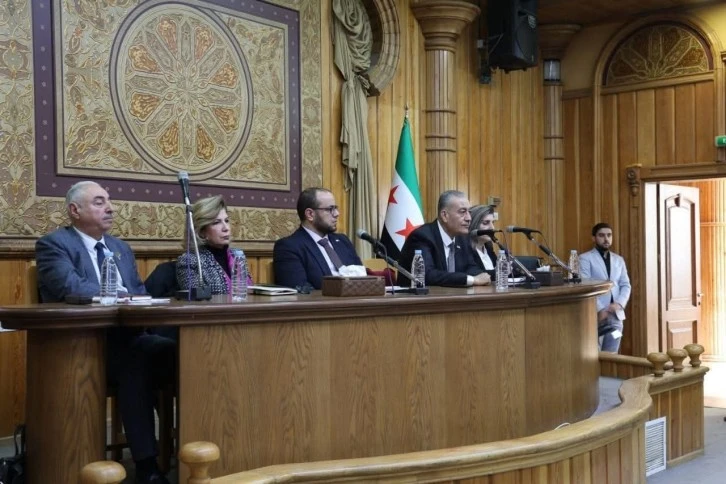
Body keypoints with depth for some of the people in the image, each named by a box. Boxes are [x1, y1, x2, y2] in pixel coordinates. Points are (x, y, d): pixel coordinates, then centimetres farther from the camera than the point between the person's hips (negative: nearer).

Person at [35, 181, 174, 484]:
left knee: (176, 351, -25)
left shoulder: (121, 248, 23)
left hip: (126, 336, 6)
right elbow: (70, 287, -18)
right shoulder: (53, 244, 0)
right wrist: (123, 295, -18)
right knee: (138, 358, -35)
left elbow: (139, 294, 17)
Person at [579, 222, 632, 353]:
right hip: (595, 314, -5)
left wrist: (619, 304, -7)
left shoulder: (619, 260, 18)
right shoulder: (585, 258, 1)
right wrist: (600, 309, -17)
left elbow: (626, 285, 13)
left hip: (615, 314, 5)